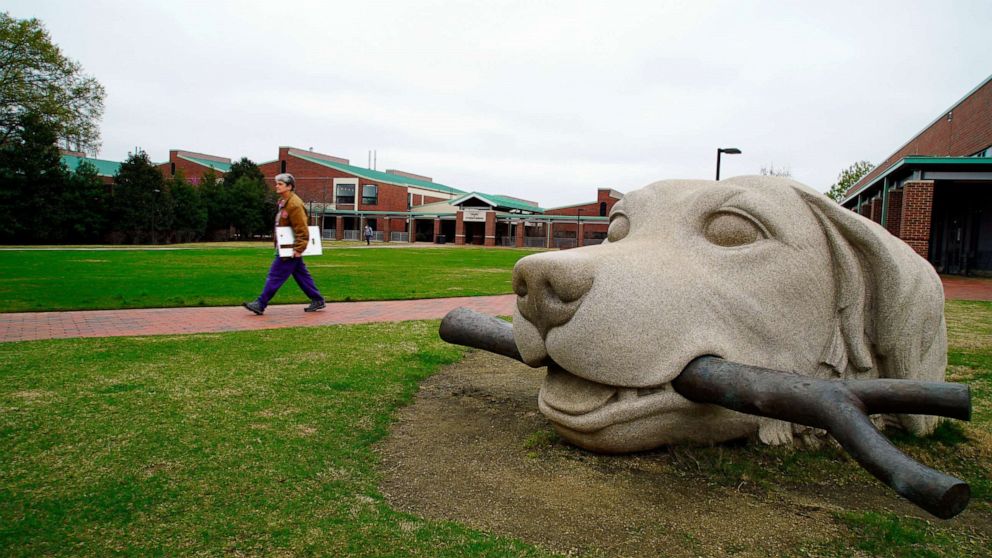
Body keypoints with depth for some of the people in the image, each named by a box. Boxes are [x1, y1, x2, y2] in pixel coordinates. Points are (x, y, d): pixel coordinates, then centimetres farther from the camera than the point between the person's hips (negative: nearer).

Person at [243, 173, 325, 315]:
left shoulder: (294, 205, -19)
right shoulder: (283, 202, 13)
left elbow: (301, 229, -22)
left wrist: (299, 248, -24)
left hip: (291, 249, -10)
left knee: (275, 275, -4)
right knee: (301, 275, 14)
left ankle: (260, 304, 2)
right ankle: (317, 300, 21)